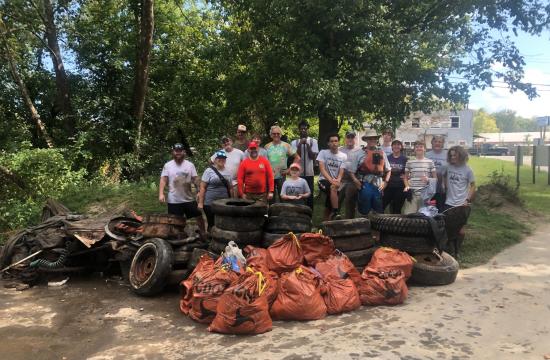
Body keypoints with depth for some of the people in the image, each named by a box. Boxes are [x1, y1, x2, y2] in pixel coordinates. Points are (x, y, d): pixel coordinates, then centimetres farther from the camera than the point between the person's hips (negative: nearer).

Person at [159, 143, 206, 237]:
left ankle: (203, 234, 26)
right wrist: (161, 194, -15)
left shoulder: (190, 165, 3)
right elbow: (163, 180, -4)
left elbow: (195, 179, 1)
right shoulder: (167, 165, 0)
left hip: (189, 199, 2)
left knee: (199, 216, 10)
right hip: (174, 201, -2)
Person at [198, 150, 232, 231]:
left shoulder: (229, 171, 8)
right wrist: (200, 202, -9)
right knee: (212, 224, 5)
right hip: (210, 203, -3)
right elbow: (202, 187, -5)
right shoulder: (209, 171, -4)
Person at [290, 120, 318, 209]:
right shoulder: (294, 142, 5)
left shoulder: (313, 141, 2)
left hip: (309, 173, 0)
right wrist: (300, 145, -15)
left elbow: (313, 157, -6)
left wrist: (307, 144, -14)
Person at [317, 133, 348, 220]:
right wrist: (331, 180, -26)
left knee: (328, 207, 9)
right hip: (324, 180, -3)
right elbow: (322, 169, -12)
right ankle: (336, 212, -34)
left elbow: (341, 171, -4)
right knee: (333, 187, -36)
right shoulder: (323, 152, -2)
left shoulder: (343, 156, 2)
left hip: (336, 183, 3)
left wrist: (338, 181, -26)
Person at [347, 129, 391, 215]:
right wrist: (356, 182, -8)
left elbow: (388, 170, 18)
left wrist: (385, 181, 6)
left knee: (379, 212, 10)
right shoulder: (360, 154, 2)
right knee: (364, 211, 4)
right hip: (365, 185, -3)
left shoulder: (382, 154, 11)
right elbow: (351, 170, 2)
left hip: (378, 185, 3)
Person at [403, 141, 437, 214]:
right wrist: (407, 186, -5)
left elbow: (435, 179, 9)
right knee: (408, 214, -5)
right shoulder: (409, 162, 6)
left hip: (425, 194, 0)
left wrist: (428, 179, -11)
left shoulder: (430, 162, 5)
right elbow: (406, 177, 13)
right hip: (412, 193, 0)